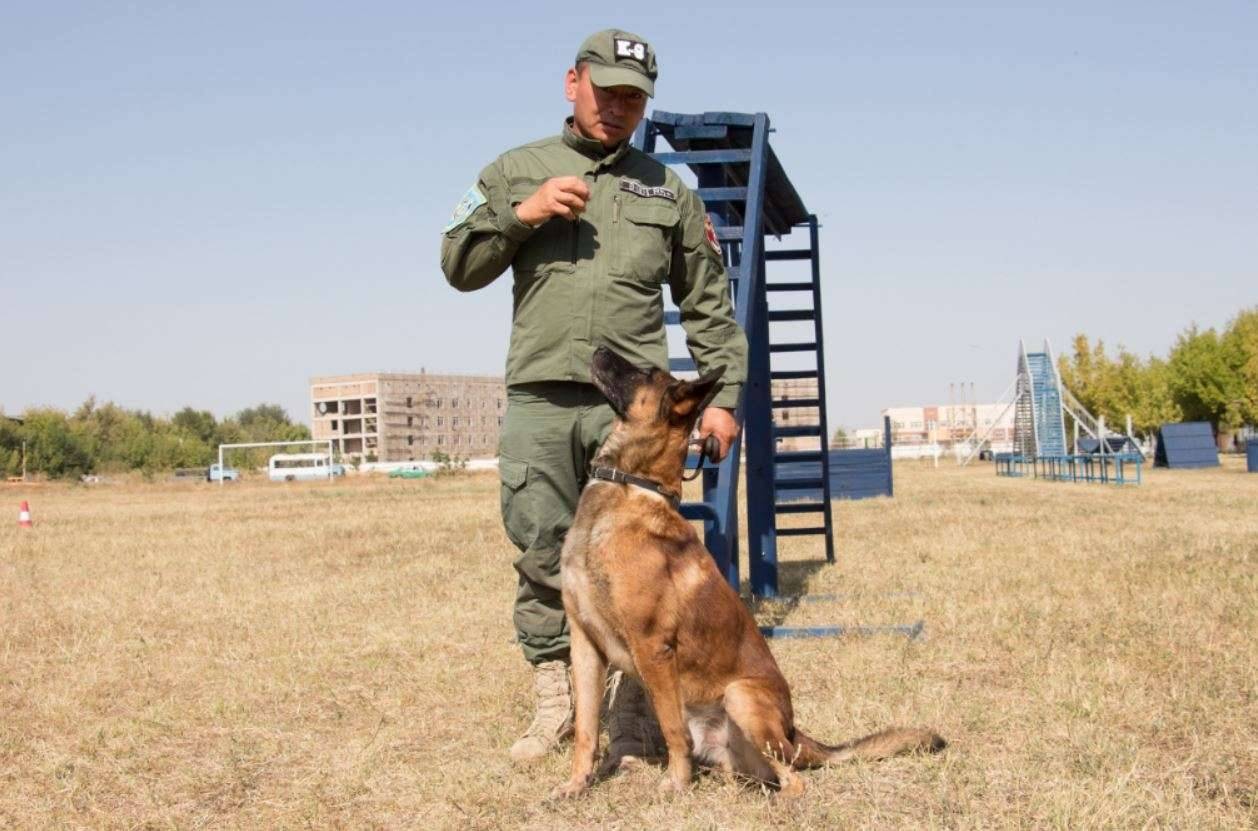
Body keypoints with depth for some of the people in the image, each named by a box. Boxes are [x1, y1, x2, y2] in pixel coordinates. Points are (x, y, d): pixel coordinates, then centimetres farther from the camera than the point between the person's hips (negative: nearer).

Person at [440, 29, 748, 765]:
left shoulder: (668, 191, 16)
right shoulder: (516, 170, 15)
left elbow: (710, 306, 17)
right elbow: (459, 267, 10)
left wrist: (724, 395, 9)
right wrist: (517, 213, -6)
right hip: (538, 399, 1)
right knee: (542, 554, 2)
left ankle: (634, 720, 4)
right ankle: (556, 698, 14)